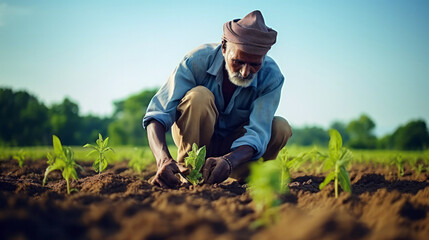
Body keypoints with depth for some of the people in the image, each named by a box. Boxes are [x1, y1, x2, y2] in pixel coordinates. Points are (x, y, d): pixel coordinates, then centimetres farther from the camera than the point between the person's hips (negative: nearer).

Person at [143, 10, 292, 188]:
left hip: (236, 148, 2)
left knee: (281, 128, -27)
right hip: (192, 139, -1)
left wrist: (229, 160, -55)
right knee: (199, 96, -33)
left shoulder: (271, 77, -23)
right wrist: (164, 159, -52)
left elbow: (257, 133, -32)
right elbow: (158, 113, -32)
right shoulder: (197, 60, -27)